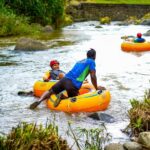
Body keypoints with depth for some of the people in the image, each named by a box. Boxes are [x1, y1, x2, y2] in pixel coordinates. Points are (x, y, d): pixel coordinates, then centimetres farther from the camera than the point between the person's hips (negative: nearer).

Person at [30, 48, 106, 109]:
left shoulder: (79, 61, 27)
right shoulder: (91, 62, 6)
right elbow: (93, 76, -2)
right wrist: (96, 88, 9)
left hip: (65, 78, 7)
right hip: (73, 84, -7)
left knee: (50, 91, 15)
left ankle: (39, 100, -9)